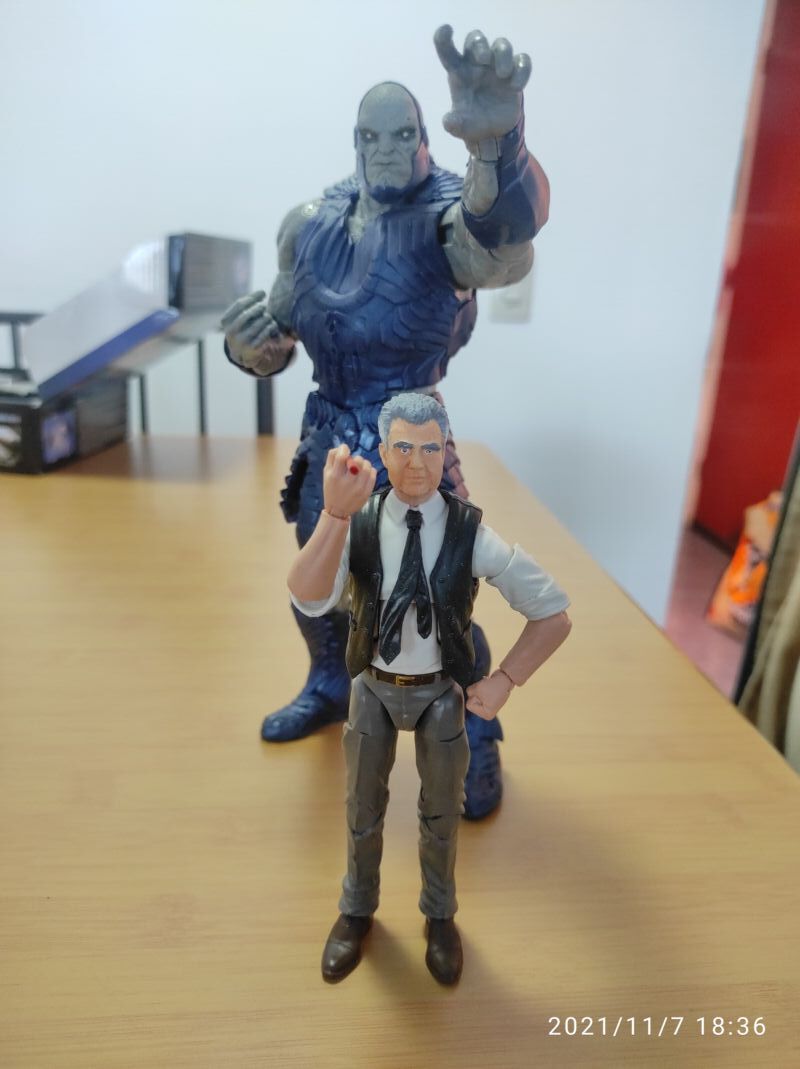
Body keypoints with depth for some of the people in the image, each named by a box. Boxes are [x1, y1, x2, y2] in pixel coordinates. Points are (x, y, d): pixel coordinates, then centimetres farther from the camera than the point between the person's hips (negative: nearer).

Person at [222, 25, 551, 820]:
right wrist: (250, 342, -15)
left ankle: (476, 739, 24)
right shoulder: (313, 225, 3)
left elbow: (508, 226, -37)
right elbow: (271, 344, 9)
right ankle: (329, 688, 47)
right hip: (328, 438, 5)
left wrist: (497, 143, -58)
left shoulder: (447, 216, -11)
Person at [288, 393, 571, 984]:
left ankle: (440, 917, 49)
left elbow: (554, 613, -15)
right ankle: (356, 911, 49)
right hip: (374, 687, 1)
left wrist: (504, 680, -19)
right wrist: (335, 512, -52)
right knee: (363, 809, 20)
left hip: (441, 691, 0)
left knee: (442, 812, 21)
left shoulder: (470, 532, -21)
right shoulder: (356, 523, -20)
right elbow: (309, 599, -39)